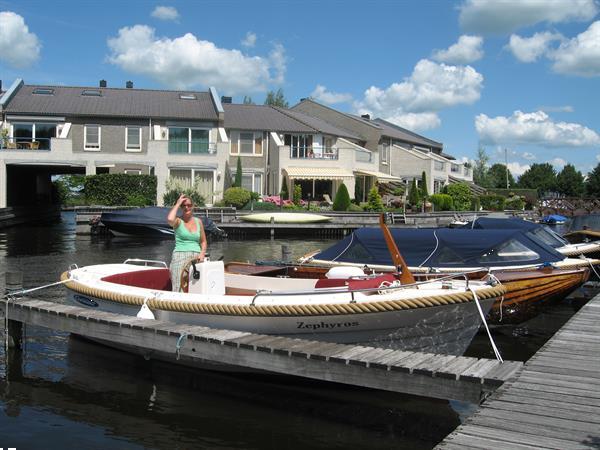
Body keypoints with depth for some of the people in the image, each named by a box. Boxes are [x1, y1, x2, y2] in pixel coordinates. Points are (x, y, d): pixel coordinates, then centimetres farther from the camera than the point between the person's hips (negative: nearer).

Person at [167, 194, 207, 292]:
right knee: (180, 287, -13)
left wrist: (202, 253, 1)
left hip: (196, 258, 4)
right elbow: (170, 219, -23)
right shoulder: (178, 221, 2)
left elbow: (203, 241, 21)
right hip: (180, 257, -4)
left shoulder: (198, 221, 14)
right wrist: (177, 204, -9)